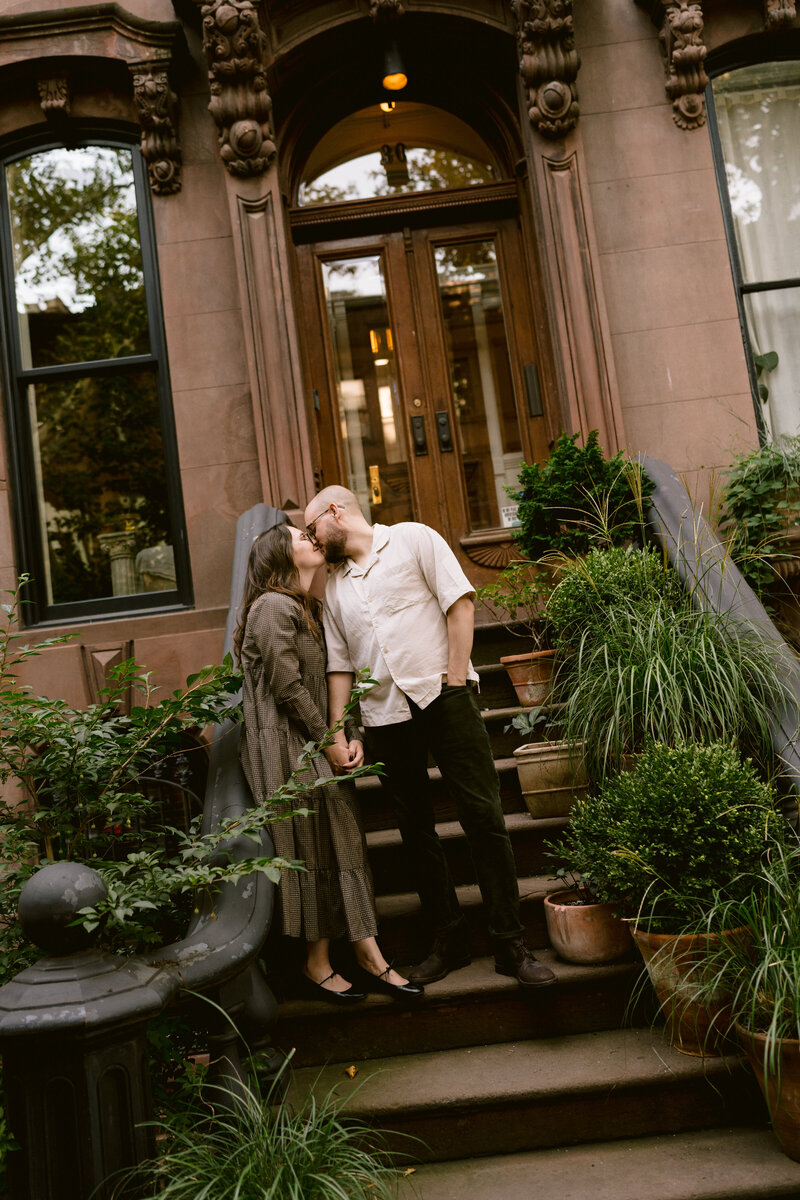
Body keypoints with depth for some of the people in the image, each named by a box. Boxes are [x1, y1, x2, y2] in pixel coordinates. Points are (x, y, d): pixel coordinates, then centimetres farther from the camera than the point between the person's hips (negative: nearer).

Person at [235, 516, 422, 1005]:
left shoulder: (310, 608, 19)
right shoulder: (274, 606, -11)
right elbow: (287, 687, -16)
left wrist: (349, 737, 3)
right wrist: (330, 742, -10)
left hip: (323, 745, 9)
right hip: (289, 749, -9)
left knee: (347, 845, 6)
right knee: (313, 852, -2)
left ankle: (370, 958, 11)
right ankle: (316, 964, 13)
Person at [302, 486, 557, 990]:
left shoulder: (413, 539, 3)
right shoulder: (334, 586, 17)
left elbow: (460, 602, -5)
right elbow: (340, 665, 15)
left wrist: (454, 678, -11)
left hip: (443, 697, -5)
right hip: (384, 716, 5)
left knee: (484, 817, -6)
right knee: (417, 832, 9)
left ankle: (512, 946, 3)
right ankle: (450, 940, 23)